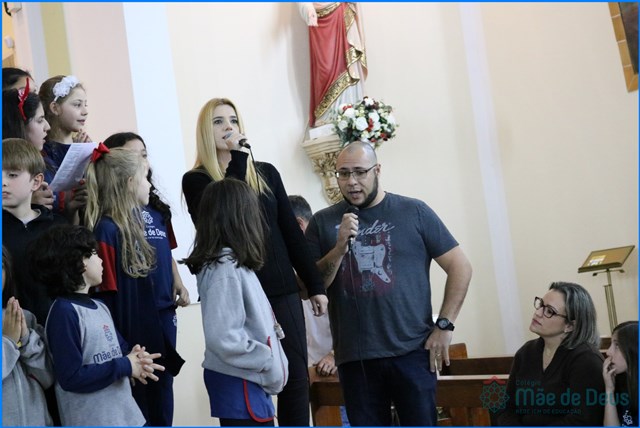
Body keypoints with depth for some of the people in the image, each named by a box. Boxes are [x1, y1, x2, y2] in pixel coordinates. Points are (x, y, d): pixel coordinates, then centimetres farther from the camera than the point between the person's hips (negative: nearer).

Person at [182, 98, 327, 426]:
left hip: (283, 291, 4)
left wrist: (315, 284, 8)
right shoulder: (195, 180, 0)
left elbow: (291, 232, 11)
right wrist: (237, 158, -17)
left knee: (296, 376, 4)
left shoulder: (266, 173, 10)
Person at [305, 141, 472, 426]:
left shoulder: (414, 212, 2)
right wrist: (339, 248, -13)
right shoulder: (323, 222, 7)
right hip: (354, 358, 2)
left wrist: (444, 326, -4)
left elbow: (460, 267, 3)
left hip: (412, 351, -2)